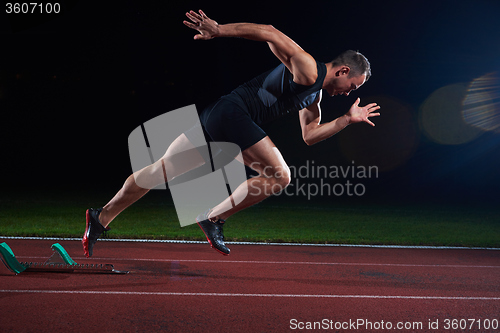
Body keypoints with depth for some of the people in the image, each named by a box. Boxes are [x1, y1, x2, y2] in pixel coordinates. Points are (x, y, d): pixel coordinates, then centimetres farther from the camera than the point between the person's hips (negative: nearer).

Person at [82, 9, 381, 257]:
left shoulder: (315, 96, 20)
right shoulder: (308, 70, -9)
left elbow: (309, 135, 25)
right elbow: (271, 33, -15)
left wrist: (348, 119, 20)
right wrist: (220, 30, -19)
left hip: (216, 118, 10)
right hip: (231, 114, -10)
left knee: (160, 172, 8)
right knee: (279, 176, -10)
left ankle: (102, 218, 12)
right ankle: (214, 218, -7)